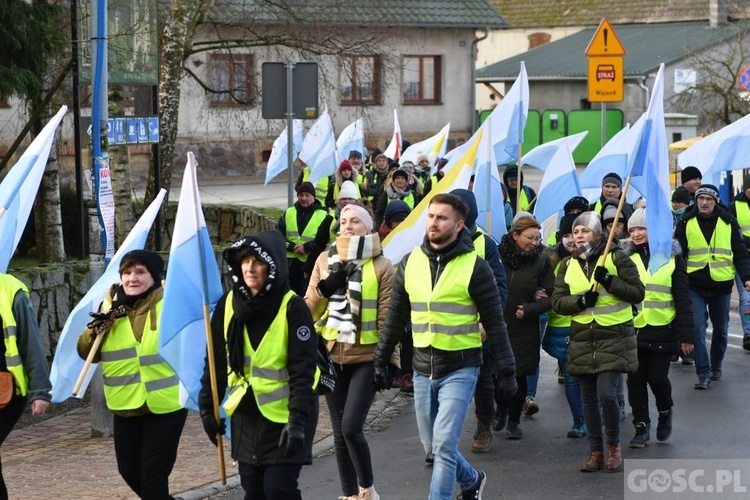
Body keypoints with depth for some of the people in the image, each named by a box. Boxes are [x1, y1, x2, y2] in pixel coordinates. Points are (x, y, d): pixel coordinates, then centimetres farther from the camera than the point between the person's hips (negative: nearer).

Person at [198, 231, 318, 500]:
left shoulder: (292, 307, -14)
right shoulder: (229, 304, 1)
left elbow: (303, 369, -17)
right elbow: (216, 360, 7)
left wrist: (298, 420, -23)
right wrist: (207, 407, 4)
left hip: (284, 415, -5)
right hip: (246, 414, 5)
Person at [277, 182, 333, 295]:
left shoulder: (323, 216, -1)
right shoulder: (288, 213, 9)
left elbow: (322, 241, -9)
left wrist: (306, 247, -22)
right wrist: (292, 247, -15)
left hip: (312, 264, -3)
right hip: (289, 263, 3)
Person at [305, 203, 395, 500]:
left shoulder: (380, 266, -5)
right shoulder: (325, 260, 5)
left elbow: (386, 318, -4)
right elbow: (309, 309, 5)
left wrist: (388, 359, -7)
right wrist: (325, 288, -14)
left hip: (366, 357, -4)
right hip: (332, 356, 4)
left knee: (351, 427, -13)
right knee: (339, 432, 8)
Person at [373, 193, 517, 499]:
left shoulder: (474, 266, -8)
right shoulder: (410, 263, 5)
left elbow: (495, 323, -5)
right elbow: (395, 318, 14)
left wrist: (506, 372, -6)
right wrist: (381, 362, 15)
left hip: (460, 369, -5)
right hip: (423, 370, 5)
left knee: (444, 443, -15)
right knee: (433, 446, 15)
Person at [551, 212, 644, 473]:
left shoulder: (617, 258, -3)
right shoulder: (568, 265, 9)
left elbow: (638, 293, -5)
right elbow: (557, 301, 6)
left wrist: (609, 281, -18)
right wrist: (580, 300, -14)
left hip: (614, 338, -4)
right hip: (582, 340, 4)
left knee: (606, 394, -14)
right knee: (589, 399, 8)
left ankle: (613, 446, 7)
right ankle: (595, 451, 20)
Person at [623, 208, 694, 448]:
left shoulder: (671, 258, -1)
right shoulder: (628, 258, 5)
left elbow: (682, 298, -1)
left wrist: (686, 334, -5)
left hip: (662, 331, -2)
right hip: (633, 330, 3)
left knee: (657, 377, -3)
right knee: (636, 380, 3)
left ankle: (665, 412, 26)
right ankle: (641, 427, 15)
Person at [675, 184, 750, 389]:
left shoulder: (728, 222, 1)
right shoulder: (686, 223, -1)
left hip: (721, 285, 1)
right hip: (694, 285, -1)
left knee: (721, 329, 14)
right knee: (697, 329, -10)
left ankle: (716, 365, 35)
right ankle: (703, 373, -5)